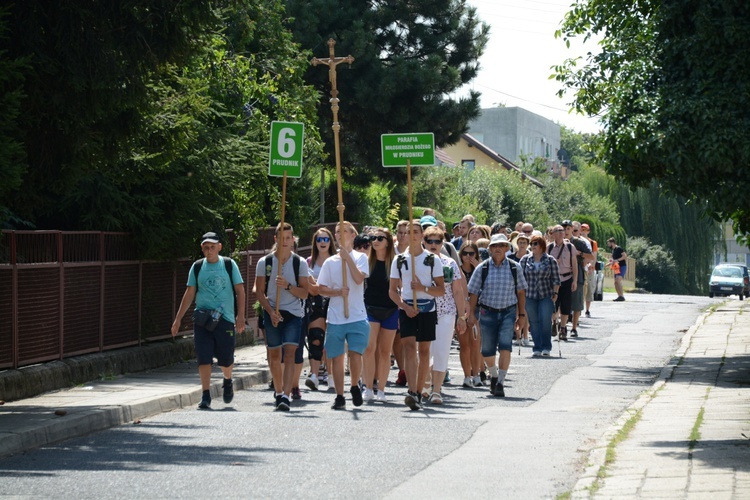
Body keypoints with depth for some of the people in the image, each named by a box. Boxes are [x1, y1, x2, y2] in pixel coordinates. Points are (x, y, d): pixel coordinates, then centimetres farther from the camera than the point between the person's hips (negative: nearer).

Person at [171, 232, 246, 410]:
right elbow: (189, 294, 12)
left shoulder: (229, 265, 3)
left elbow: (240, 290, 3)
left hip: (225, 318, -1)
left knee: (225, 359, 3)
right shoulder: (197, 267, 8)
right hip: (202, 318, 1)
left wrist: (241, 315, -8)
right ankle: (205, 396, -4)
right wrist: (178, 319, 8)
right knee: (204, 358, -7)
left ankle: (227, 382, 35)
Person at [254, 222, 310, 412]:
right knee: (274, 355, 9)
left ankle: (286, 396, -21)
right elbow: (260, 292, 2)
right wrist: (271, 312, -12)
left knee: (289, 353, -15)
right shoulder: (264, 263, 2)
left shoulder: (300, 263, 1)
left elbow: (304, 293, -1)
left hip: (293, 313, -1)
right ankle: (279, 392, 26)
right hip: (271, 313, 2)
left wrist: (288, 286, -18)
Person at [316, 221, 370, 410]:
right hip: (335, 317, 3)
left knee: (355, 354, -12)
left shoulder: (360, 257, 4)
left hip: (357, 316, -2)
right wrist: (338, 292, -11)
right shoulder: (330, 262, 10)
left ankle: (354, 386, 14)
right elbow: (321, 289, 7)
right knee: (336, 357, 3)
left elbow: (359, 278, -13)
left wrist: (348, 257, -14)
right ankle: (339, 396, 12)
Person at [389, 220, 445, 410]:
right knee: (409, 346, -15)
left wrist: (423, 288, -15)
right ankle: (412, 393, -27)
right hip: (406, 309, 0)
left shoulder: (432, 260, 4)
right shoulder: (399, 261, 8)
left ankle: (418, 393, 15)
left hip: (427, 309, 0)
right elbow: (393, 291, 9)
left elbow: (441, 289, 3)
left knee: (424, 350, 5)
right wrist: (405, 307, -8)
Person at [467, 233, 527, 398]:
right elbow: (473, 292, 3)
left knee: (505, 346, -16)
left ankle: (500, 383, -11)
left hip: (508, 312, 0)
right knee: (487, 350, 7)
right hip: (488, 312, 0)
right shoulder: (482, 268, -1)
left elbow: (521, 292, 9)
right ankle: (493, 374, 37)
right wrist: (471, 314, -2)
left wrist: (521, 315, 9)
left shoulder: (514, 268, 2)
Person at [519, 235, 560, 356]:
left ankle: (546, 347, 5)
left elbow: (556, 278, 4)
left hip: (546, 296, -2)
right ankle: (537, 348, 7)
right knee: (533, 322, 1)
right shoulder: (525, 260, 6)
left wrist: (555, 293, -4)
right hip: (530, 296, 2)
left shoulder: (550, 261, 2)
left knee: (546, 321, -7)